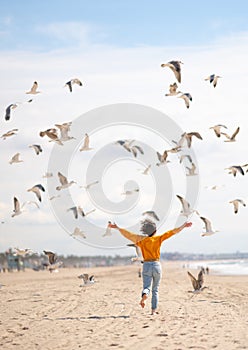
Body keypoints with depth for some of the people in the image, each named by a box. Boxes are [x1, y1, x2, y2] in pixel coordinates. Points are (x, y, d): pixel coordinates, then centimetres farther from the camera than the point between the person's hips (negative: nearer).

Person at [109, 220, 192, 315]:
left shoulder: (141, 240, 1)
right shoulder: (158, 239, -1)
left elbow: (129, 234, -3)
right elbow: (172, 232, 0)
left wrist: (117, 228, 1)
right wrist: (183, 226, 4)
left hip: (147, 266, 0)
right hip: (157, 265, 0)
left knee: (146, 287, -1)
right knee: (155, 290, 13)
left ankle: (144, 295, -36)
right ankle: (154, 310, 12)